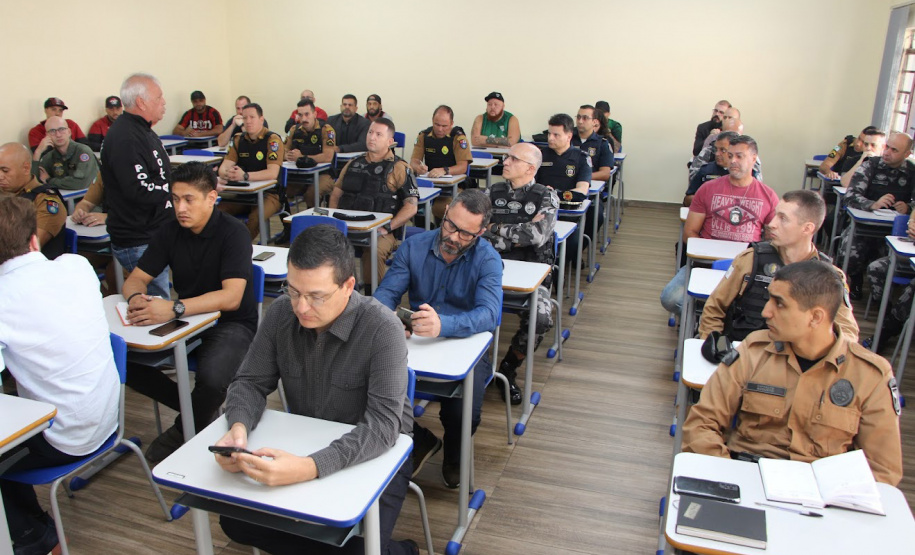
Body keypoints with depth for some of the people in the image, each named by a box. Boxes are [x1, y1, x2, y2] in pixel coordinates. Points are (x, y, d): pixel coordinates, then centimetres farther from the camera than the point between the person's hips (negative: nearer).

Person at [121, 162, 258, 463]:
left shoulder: (232, 232, -16)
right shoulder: (170, 231, 2)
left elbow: (231, 297, -27)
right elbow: (135, 279, 3)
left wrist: (175, 308, -39)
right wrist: (136, 298, -23)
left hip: (231, 323, -6)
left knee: (211, 378, -34)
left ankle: (183, 431, 2)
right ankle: (198, 411, 3)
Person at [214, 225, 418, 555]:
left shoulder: (383, 329, -25)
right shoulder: (281, 314, -9)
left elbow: (383, 423, -31)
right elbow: (251, 382, -1)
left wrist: (311, 467, -45)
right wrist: (239, 427, -24)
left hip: (374, 454, -5)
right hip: (303, 447, 6)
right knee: (235, 520, -8)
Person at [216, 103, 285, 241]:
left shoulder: (272, 140, -8)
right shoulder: (238, 139, 9)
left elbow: (273, 173, -20)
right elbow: (225, 165, 2)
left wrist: (245, 176, -35)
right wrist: (225, 174, -24)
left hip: (269, 193, -5)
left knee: (255, 217, -34)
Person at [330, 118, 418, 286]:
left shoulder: (399, 168, 6)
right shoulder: (353, 164, 22)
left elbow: (411, 206, -2)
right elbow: (336, 195, 27)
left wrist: (386, 228, -11)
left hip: (379, 230, -4)